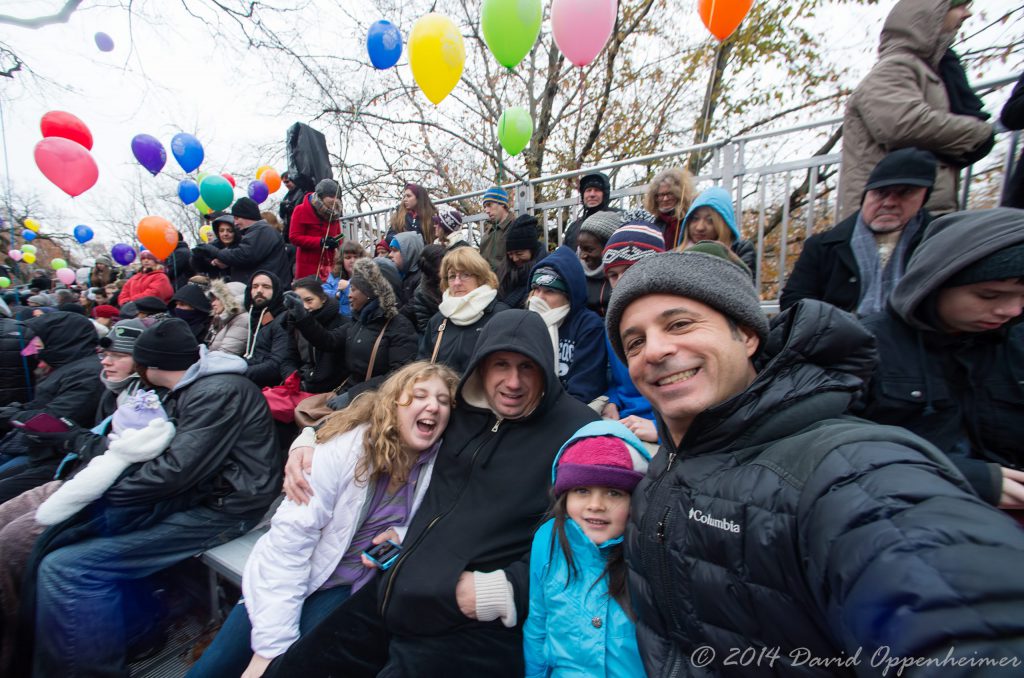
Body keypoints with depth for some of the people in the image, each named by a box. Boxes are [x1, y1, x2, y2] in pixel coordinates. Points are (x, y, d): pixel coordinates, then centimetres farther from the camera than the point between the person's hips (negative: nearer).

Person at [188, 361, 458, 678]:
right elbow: (289, 538, -23)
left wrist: (401, 535, -20)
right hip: (294, 576, -1)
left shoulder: (441, 460, -15)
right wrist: (272, 645, -22)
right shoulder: (344, 446, -25)